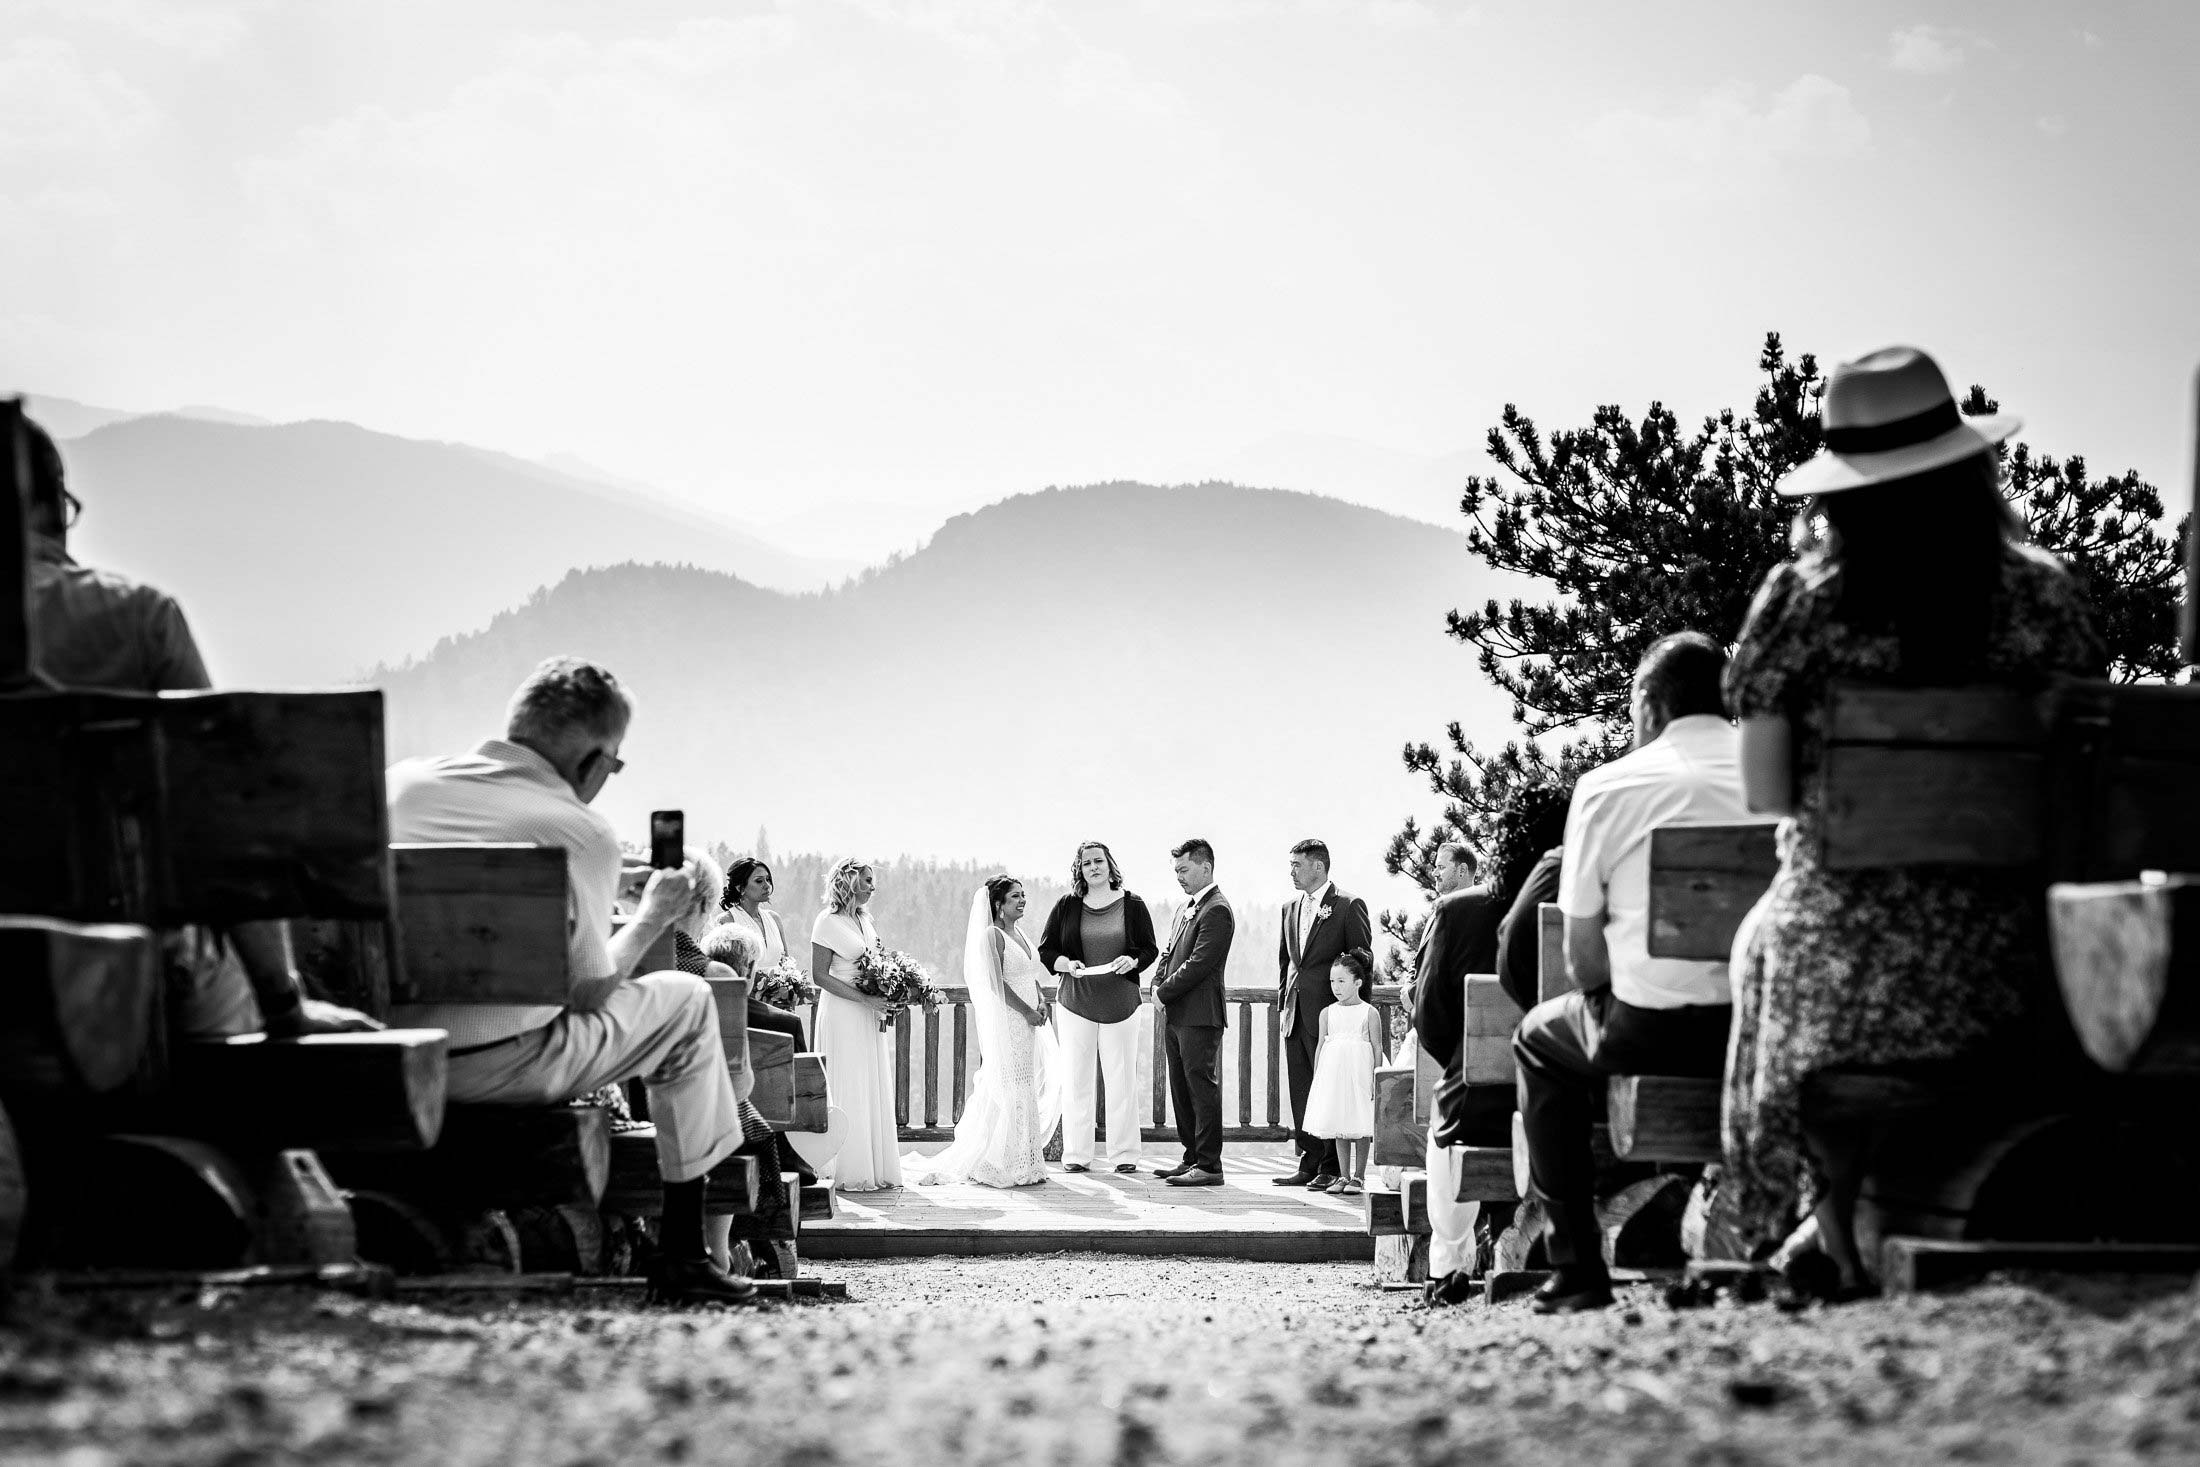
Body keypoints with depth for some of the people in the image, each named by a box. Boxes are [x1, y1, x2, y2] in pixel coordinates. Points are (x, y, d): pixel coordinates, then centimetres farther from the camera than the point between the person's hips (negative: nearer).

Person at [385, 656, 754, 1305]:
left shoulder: (403, 780, 6)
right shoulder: (582, 832, -8)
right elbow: (589, 993, -2)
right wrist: (651, 918, 16)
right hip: (496, 1067, -6)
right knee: (687, 1002, 16)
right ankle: (683, 1257, 17)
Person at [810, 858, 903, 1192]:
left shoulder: (864, 919, 12)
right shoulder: (829, 922, -11)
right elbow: (820, 976, -15)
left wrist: (887, 1001, 2)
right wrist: (866, 999, -20)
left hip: (870, 1017, 8)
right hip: (842, 1015, -8)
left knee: (874, 1089, 8)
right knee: (849, 1090, -4)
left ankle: (875, 1168, 13)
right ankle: (848, 1173, 0)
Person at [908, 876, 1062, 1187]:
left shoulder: (1019, 934, 15)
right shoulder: (992, 935, -11)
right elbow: (996, 982, -18)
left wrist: (1041, 1001, 3)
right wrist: (1028, 1012, -17)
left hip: (1028, 1024, 9)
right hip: (1007, 1022, -9)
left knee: (1027, 1089, 9)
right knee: (1010, 1093, -7)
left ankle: (1024, 1163, 14)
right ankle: (1002, 1165, -2)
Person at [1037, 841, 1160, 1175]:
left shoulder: (1132, 905, 5)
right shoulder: (1066, 907, 6)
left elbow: (1150, 948, 9)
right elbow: (1046, 950, 8)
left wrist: (1132, 961, -12)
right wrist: (1066, 964, -11)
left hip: (1121, 1001, 0)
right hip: (1075, 1000, 0)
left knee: (1121, 1079, 0)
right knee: (1075, 1080, 0)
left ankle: (1123, 1154, 6)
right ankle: (1076, 1155, 5)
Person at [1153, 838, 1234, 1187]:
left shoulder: (1217, 910, -13)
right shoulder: (1187, 907, 18)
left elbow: (1199, 964, -19)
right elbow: (1170, 952, 22)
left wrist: (1164, 992, -12)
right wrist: (1158, 985, 4)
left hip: (1199, 1015, -10)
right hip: (1175, 1014, 10)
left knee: (1202, 1087, -7)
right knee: (1181, 1089, 13)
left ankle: (1208, 1165, -5)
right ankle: (1192, 1158, 19)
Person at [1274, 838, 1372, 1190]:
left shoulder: (1348, 906, -5)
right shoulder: (1290, 910, 15)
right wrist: (1282, 1005, 14)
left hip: (1329, 1013, -7)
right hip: (1296, 1016, 7)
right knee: (1301, 1092, 7)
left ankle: (1332, 1168, 0)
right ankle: (1309, 1164, 12)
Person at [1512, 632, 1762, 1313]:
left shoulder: (1608, 786, -4)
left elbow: (1582, 947, -2)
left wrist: (1602, 1002, 18)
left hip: (1654, 1036, -3)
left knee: (1540, 1037, 27)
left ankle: (1578, 1268, 22)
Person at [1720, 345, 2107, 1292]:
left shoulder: (1802, 600, -8)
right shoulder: (2041, 594, -3)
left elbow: (1767, 796, -5)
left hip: (1842, 958, -2)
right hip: (1999, 957, 2)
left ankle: (1851, 1270, 27)